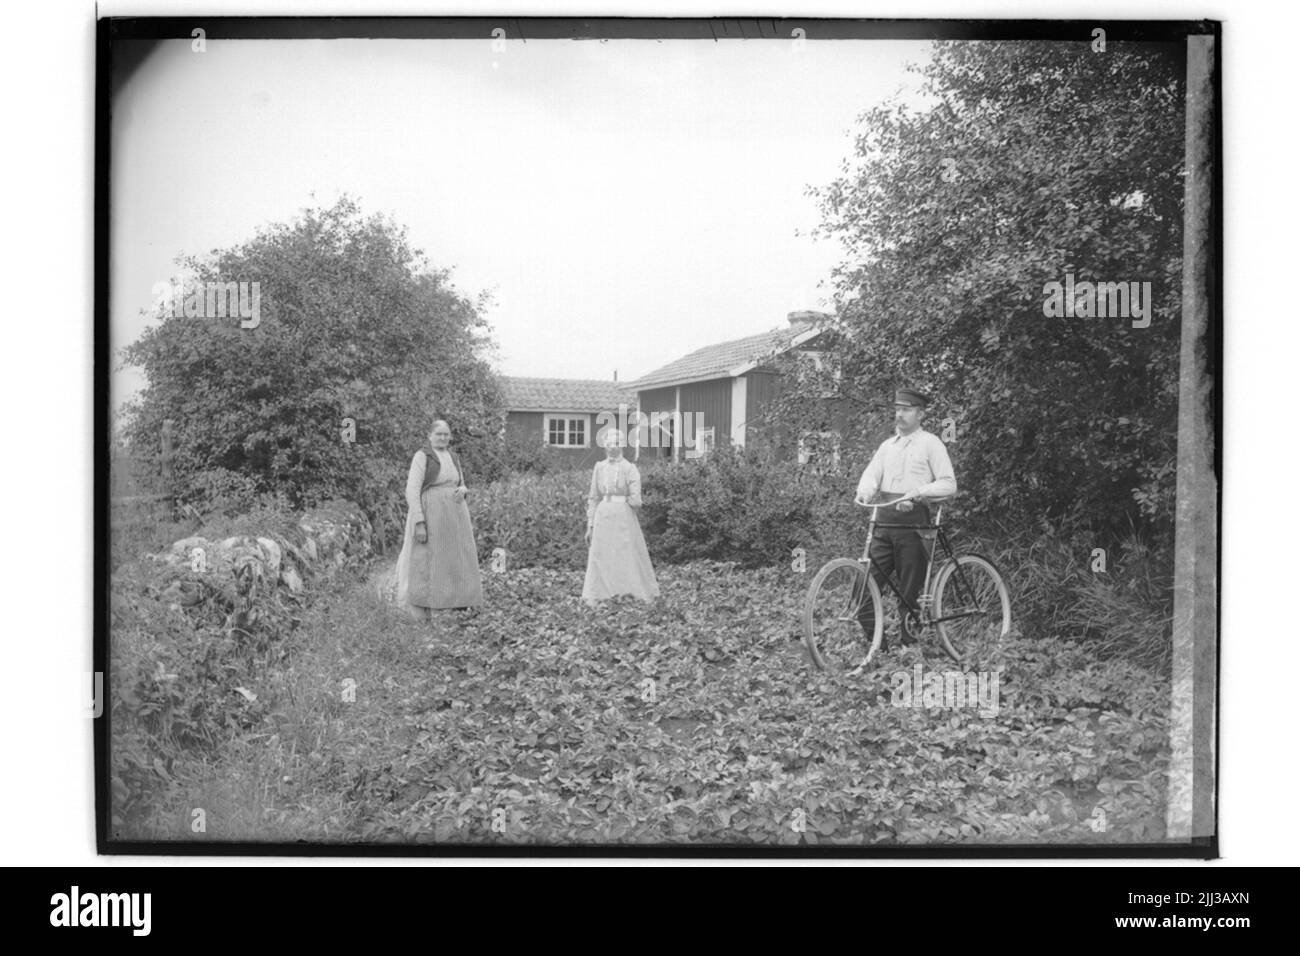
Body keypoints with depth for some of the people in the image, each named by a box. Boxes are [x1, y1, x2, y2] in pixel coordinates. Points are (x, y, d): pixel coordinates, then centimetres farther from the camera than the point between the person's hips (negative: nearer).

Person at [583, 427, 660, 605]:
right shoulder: (599, 467, 8)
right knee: (599, 558, 2)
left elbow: (636, 500, -9)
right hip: (603, 518, 3)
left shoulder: (629, 469, -4)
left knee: (632, 557, 1)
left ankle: (647, 596, 11)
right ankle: (592, 598, 6)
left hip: (624, 518, -3)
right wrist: (590, 525, 8)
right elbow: (593, 498, 11)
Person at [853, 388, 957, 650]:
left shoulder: (931, 444, 4)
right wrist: (865, 492, -12)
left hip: (913, 520, -5)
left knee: (910, 589, -1)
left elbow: (949, 484, -3)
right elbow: (871, 474, 10)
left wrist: (918, 492, -18)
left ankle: (909, 642, 9)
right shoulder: (887, 445, 20)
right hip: (884, 520, 5)